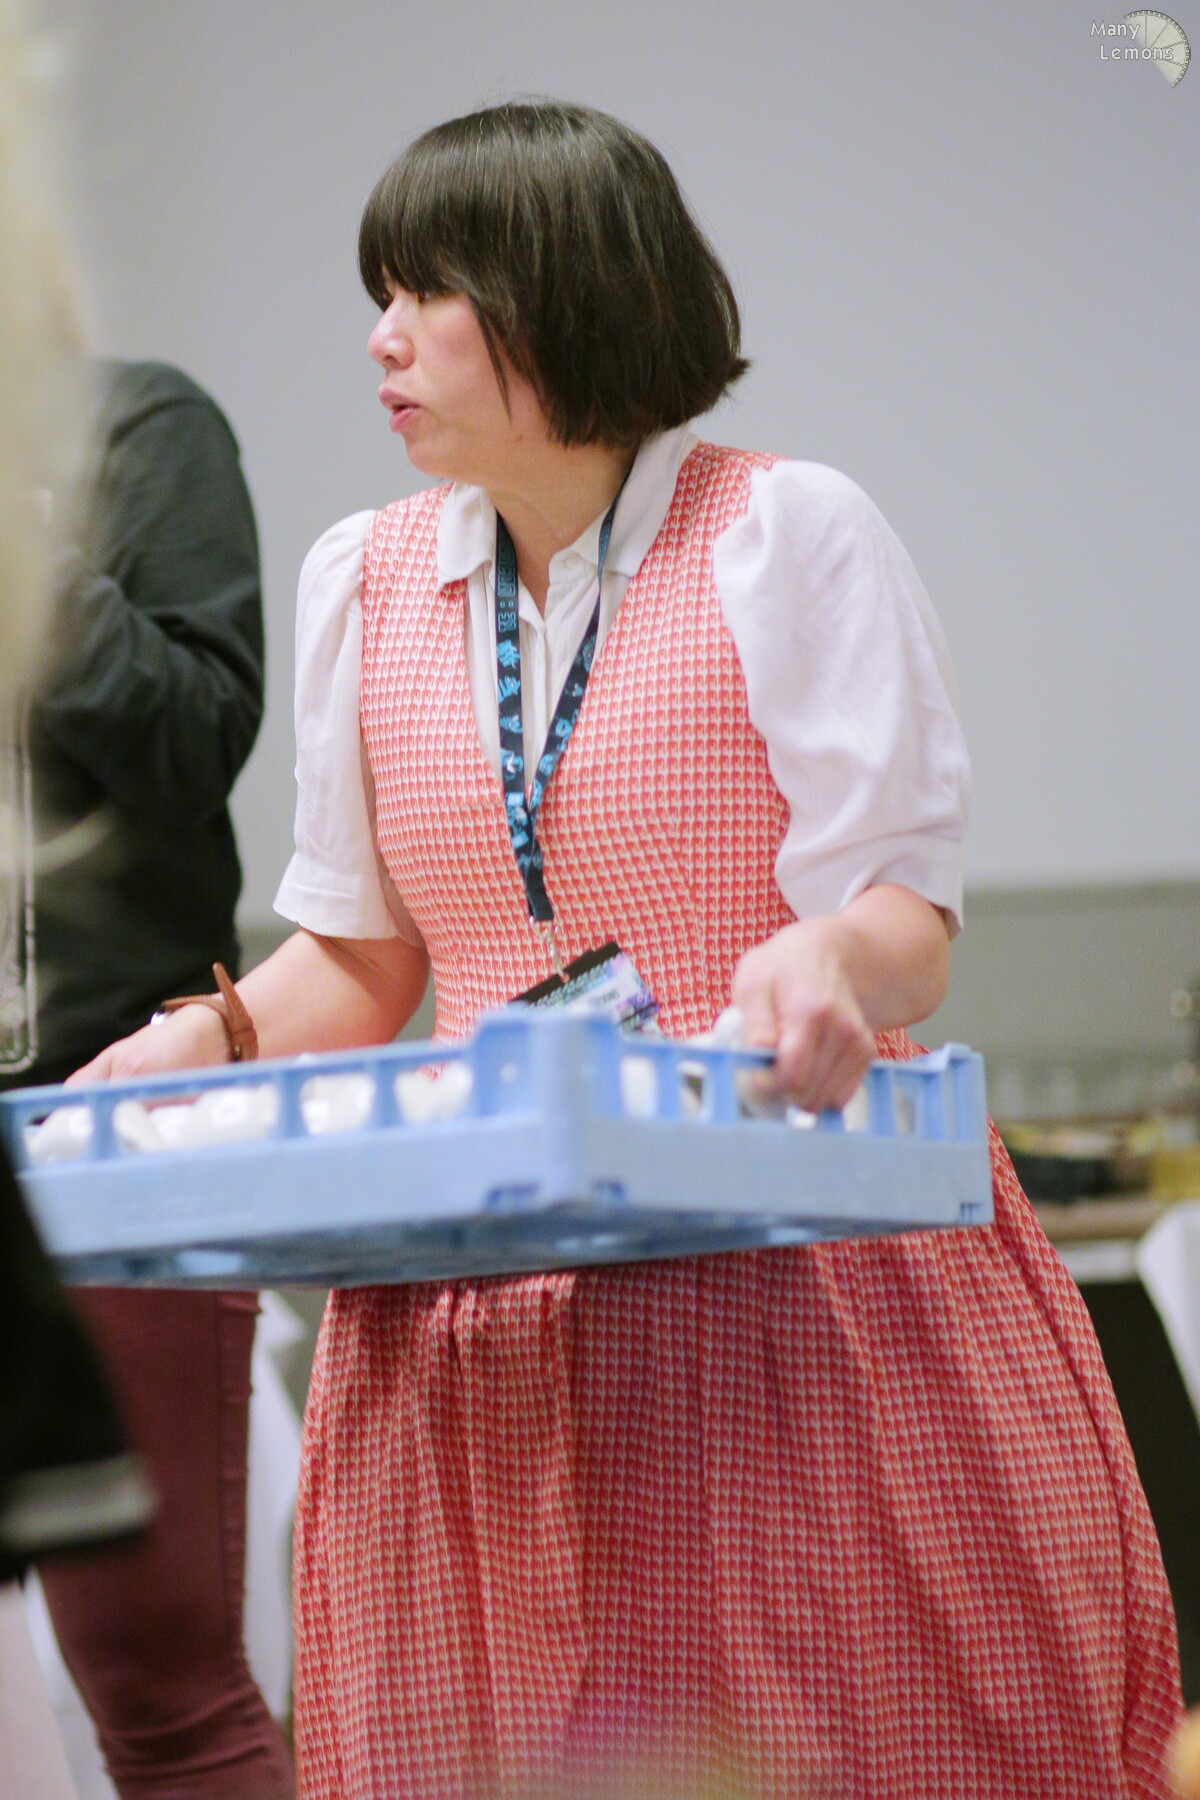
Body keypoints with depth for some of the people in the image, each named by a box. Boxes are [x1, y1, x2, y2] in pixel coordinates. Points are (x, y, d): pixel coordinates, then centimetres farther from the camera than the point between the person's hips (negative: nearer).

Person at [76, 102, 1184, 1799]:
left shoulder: (789, 537, -5)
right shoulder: (366, 579, 9)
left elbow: (909, 914, -10)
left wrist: (837, 960, -32)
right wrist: (212, 1037, -3)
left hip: (795, 1277, -4)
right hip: (477, 1326, 4)